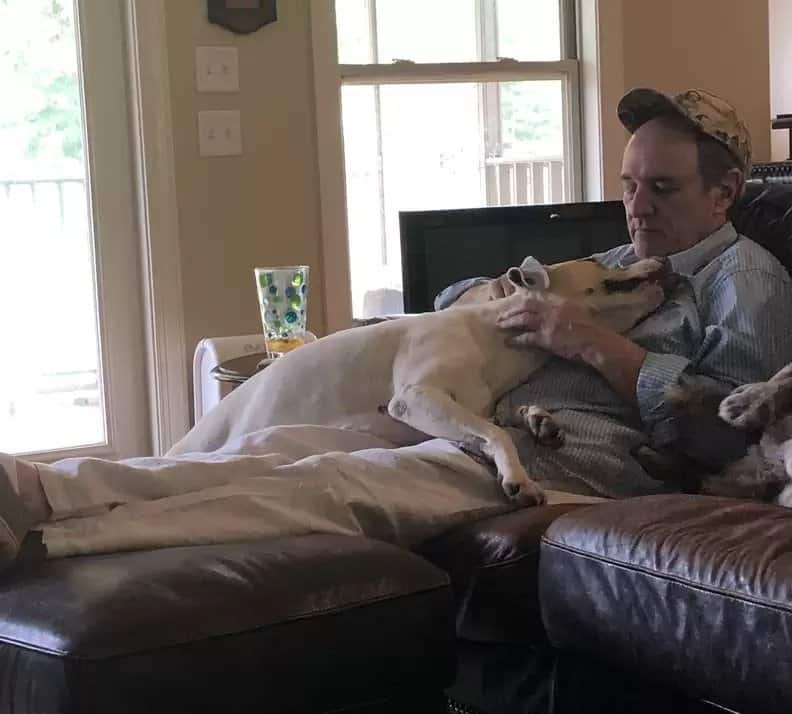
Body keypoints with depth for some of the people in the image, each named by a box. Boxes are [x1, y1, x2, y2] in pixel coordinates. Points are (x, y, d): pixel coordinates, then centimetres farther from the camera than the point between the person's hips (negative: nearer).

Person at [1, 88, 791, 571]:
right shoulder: (620, 262, 32)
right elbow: (447, 296, 35)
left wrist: (599, 345, -11)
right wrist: (493, 291, 11)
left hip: (578, 456, -8)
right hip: (476, 431, 8)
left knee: (336, 480, -30)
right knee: (278, 445, -17)